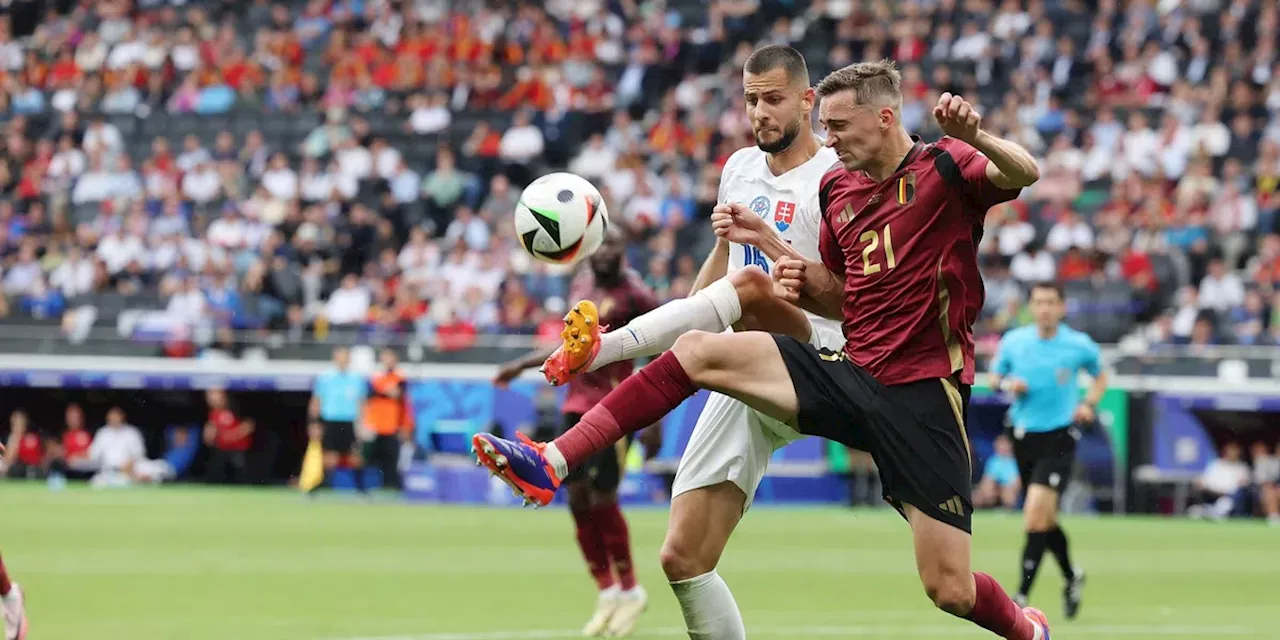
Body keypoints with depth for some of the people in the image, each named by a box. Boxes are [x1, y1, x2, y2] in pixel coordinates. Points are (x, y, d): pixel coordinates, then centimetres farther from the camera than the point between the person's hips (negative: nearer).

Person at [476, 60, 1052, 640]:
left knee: (951, 592, -7)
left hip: (924, 396, -6)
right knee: (698, 351, -11)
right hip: (852, 375, 6)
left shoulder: (944, 167, -6)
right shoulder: (837, 187, 13)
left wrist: (974, 136, -45)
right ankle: (550, 466, -15)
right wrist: (768, 243, 8)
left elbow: (1023, 174, -26)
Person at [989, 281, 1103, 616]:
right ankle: (1072, 577, 38)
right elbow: (995, 377, 15)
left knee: (1036, 513, -18)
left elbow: (1101, 376, 15)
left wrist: (1089, 404, -3)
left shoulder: (1079, 346, -4)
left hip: (1059, 439, -4)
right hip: (1024, 435, 4)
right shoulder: (1013, 341, 1)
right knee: (1044, 519, 13)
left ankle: (1023, 594, -15)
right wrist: (1007, 384, -8)